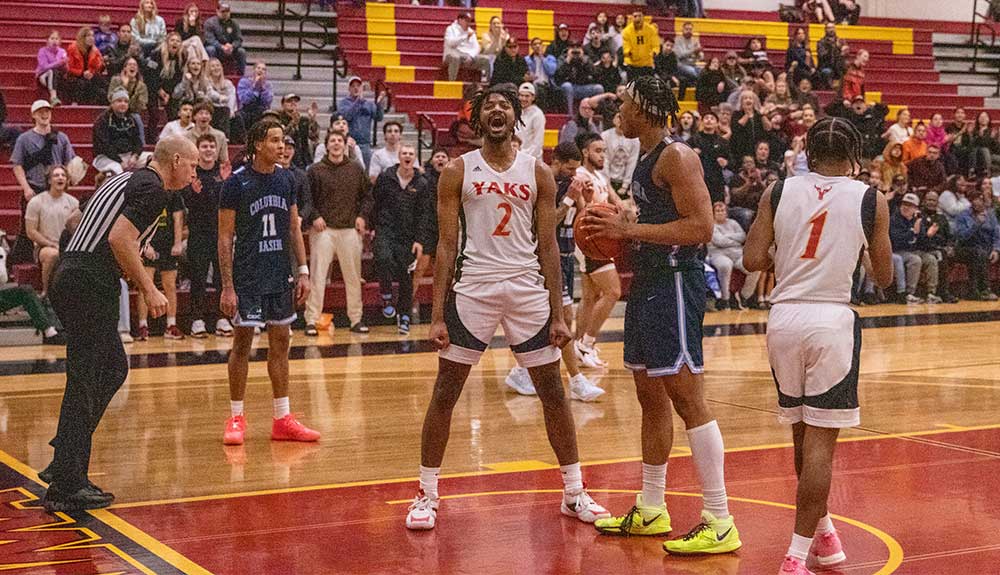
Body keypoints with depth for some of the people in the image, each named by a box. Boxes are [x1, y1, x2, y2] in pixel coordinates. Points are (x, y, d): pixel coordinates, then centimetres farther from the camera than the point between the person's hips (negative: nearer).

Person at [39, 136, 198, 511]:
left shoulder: (128, 180, 23)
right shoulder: (152, 188, -7)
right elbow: (119, 239, -19)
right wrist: (148, 289, -12)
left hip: (70, 279, 10)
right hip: (90, 285, -10)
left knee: (113, 368, 18)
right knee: (84, 383, -7)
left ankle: (64, 464, 19)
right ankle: (66, 487, -5)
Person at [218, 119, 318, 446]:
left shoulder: (286, 180, 5)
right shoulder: (236, 183, -10)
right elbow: (225, 237, -9)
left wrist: (303, 271, 5)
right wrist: (227, 287, -13)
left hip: (281, 276, 5)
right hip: (247, 278, -5)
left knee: (280, 343, 8)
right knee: (242, 342, 0)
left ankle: (282, 420, 14)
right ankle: (236, 418, 11)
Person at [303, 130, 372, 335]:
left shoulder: (356, 170, 9)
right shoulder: (315, 170, 1)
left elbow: (367, 195, 14)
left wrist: (362, 216, 1)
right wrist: (314, 217, -10)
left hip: (350, 229, 3)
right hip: (323, 229, -3)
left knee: (353, 276, 8)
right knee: (318, 276, -5)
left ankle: (356, 319, 17)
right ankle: (312, 320, 0)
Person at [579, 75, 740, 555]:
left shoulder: (677, 156, -14)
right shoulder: (647, 159, 16)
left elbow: (701, 228, -22)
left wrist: (629, 230, -21)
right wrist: (617, 232, 11)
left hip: (675, 282, -10)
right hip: (649, 281, 11)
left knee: (687, 397, -10)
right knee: (651, 397, 15)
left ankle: (720, 523, -5)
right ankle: (650, 511, 27)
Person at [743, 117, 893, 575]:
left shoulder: (778, 193, 3)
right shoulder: (870, 200, 0)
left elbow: (752, 261, -3)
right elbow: (884, 277, 7)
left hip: (784, 318, 3)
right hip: (832, 320, -3)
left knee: (804, 434, 18)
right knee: (820, 441, 0)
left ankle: (823, 533, 33)